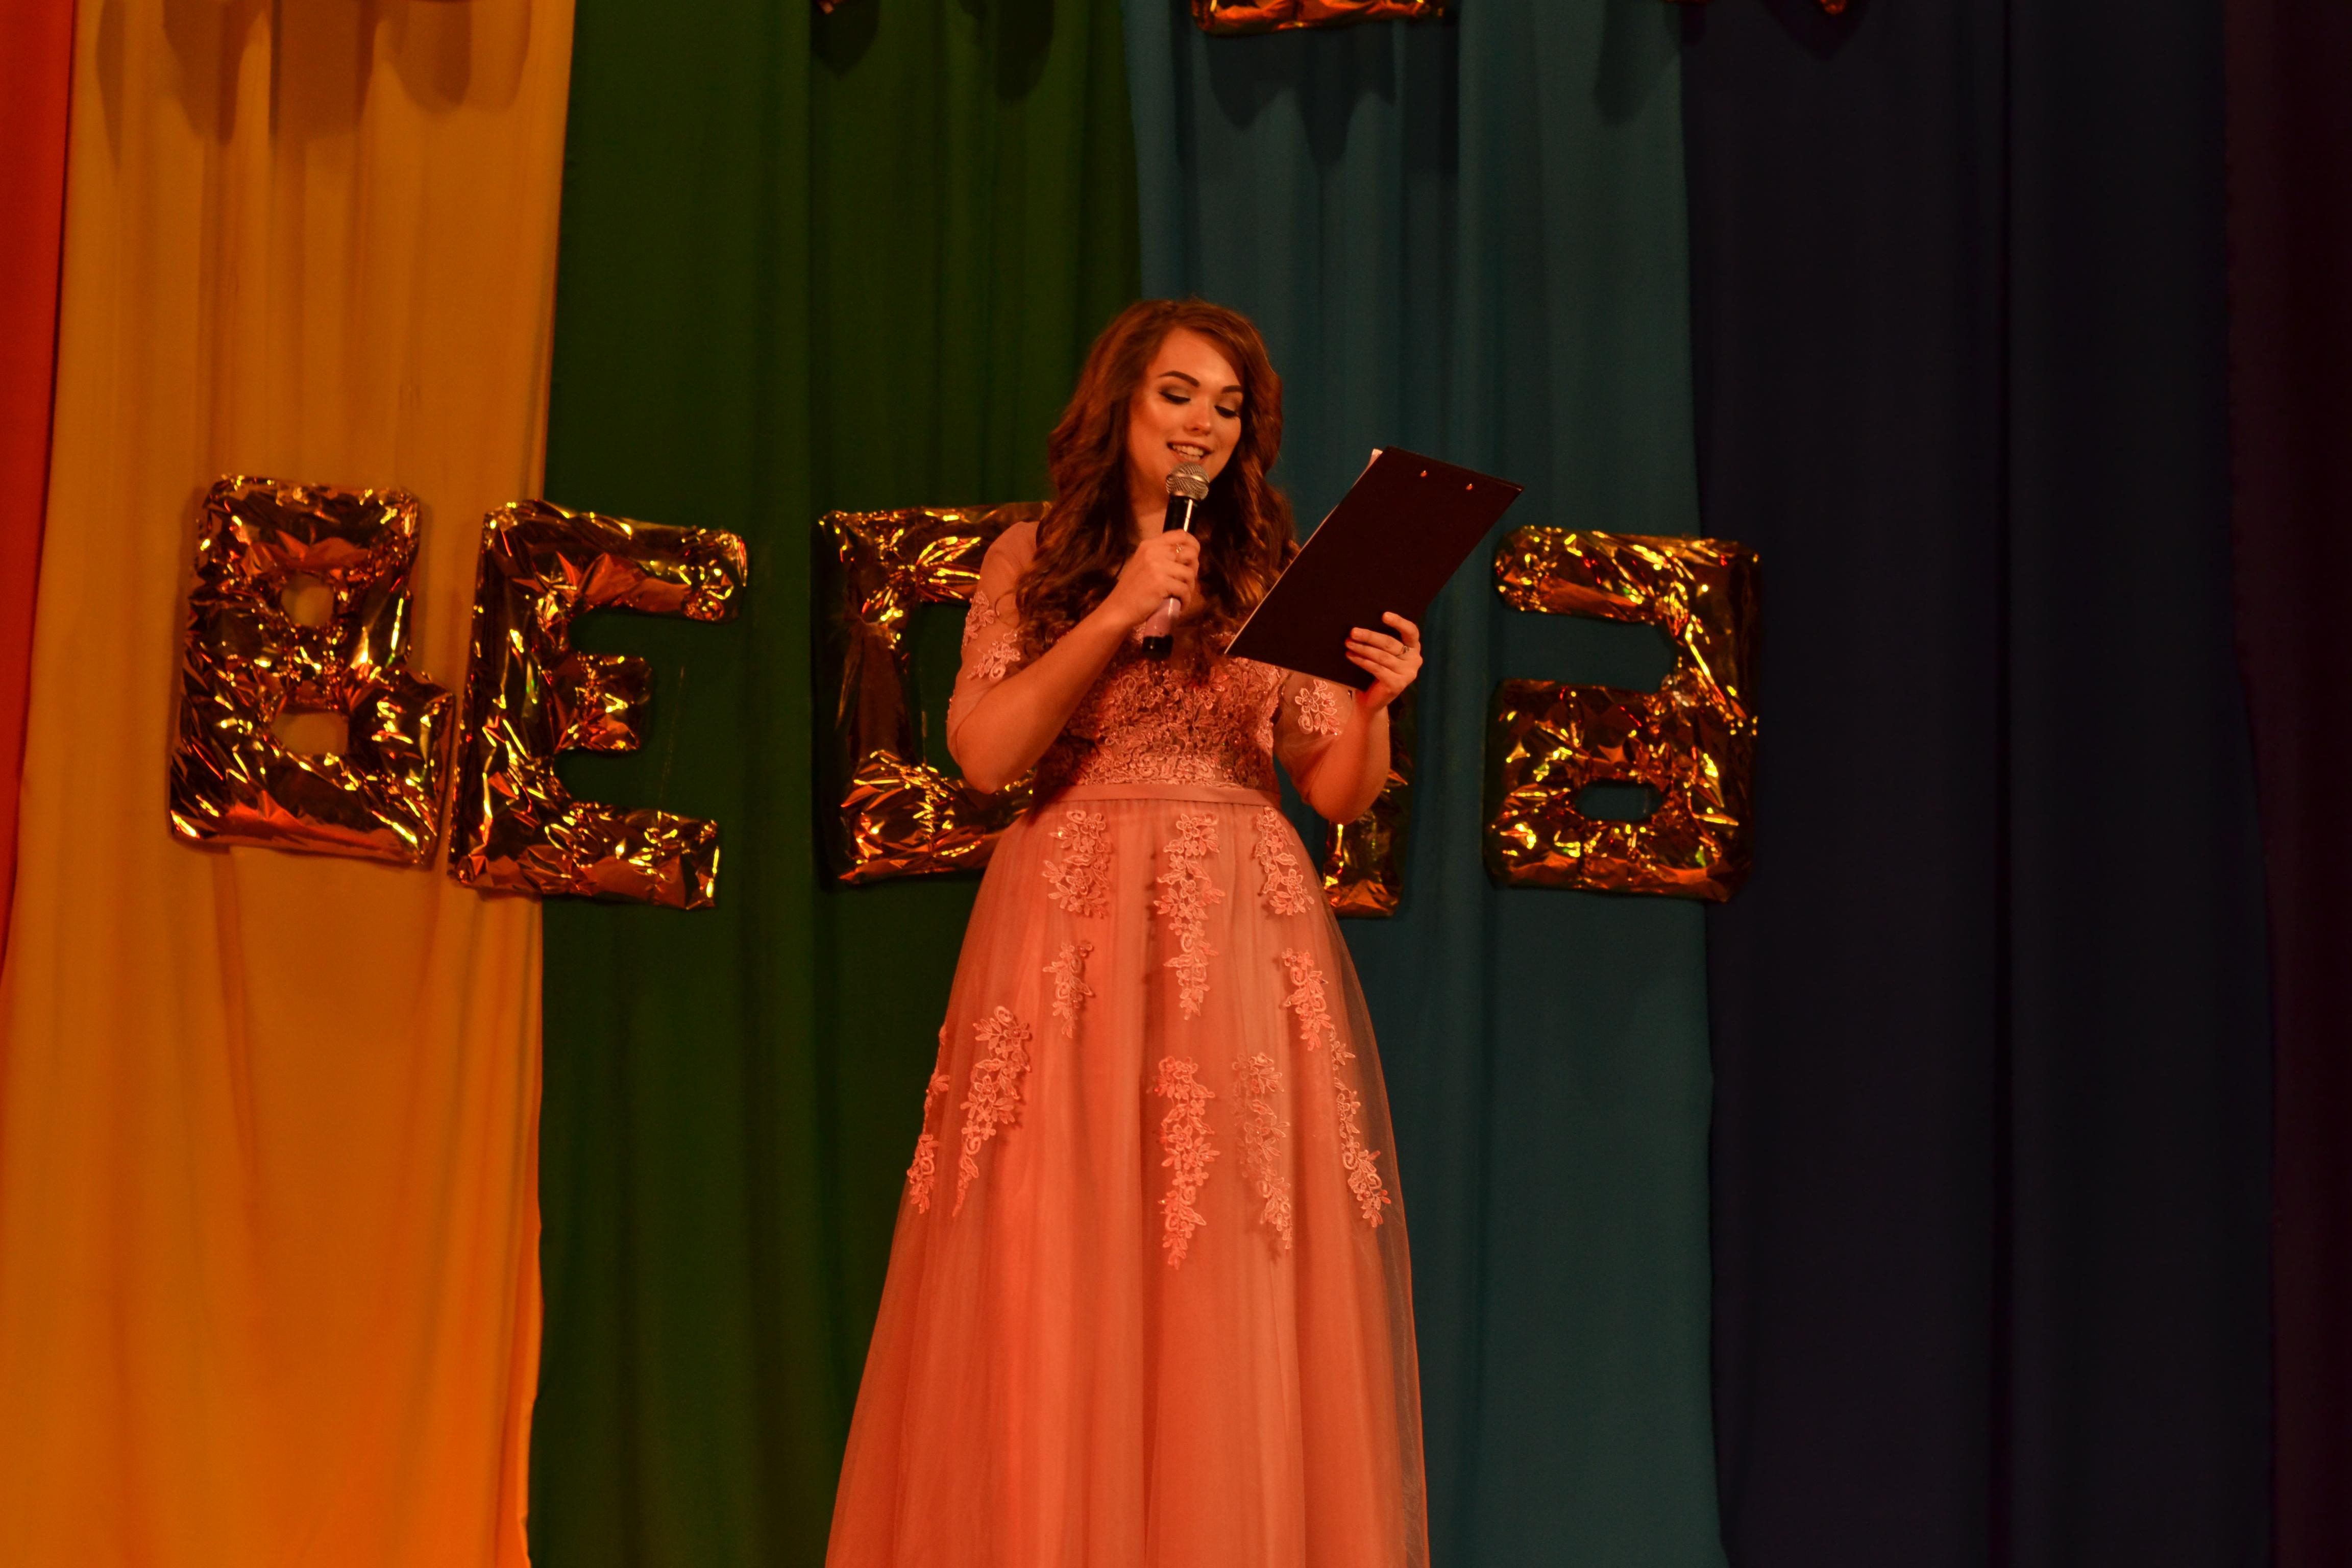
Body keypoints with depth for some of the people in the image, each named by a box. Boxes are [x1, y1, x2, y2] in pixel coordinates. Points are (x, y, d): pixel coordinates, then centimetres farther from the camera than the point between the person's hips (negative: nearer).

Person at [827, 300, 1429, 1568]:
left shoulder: (1276, 574, 12)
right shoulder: (1034, 560, 9)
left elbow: (1339, 794, 9)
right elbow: (984, 752, -4)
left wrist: (1374, 699, -11)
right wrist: (1117, 616, -10)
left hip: (1240, 939, 1)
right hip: (1074, 928, -1)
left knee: (1238, 1291, -3)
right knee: (1062, 1285, -5)